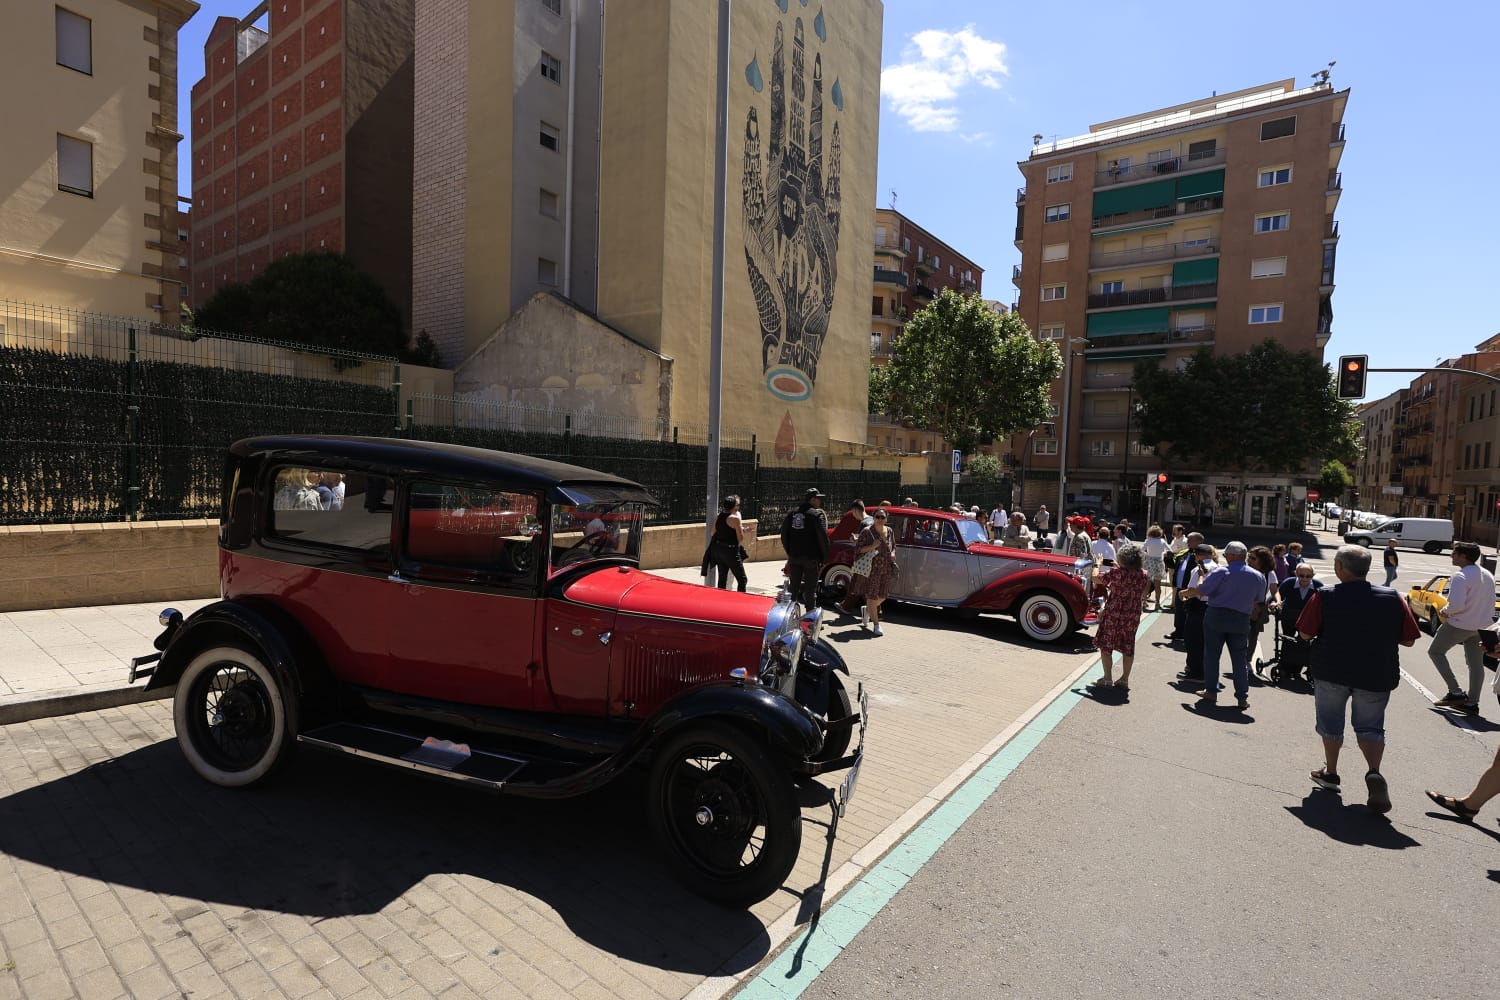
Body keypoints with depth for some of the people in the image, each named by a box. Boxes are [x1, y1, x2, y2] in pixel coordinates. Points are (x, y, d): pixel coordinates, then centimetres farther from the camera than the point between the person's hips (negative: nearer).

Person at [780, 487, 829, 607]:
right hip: (811, 557, -5)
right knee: (810, 589, 3)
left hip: (794, 556, 5)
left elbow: (784, 533, 12)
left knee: (793, 587, 15)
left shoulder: (792, 514, 9)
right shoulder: (818, 514, -10)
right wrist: (825, 557, -8)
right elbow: (823, 536, -15)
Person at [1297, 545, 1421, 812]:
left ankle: (1330, 773, 25)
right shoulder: (1392, 598, -5)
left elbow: (1305, 633, -9)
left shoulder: (1324, 597, -12)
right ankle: (1374, 773, -8)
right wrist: (1378, 634, 15)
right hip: (1377, 674, 2)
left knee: (1331, 723, 16)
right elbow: (1408, 640, -2)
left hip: (1331, 671, -1)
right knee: (1370, 726, 14)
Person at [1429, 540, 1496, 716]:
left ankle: (1455, 692, 2)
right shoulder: (1488, 575, 7)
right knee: (1476, 664, 12)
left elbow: (1456, 605, -28)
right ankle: (1472, 703, 19)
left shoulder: (1460, 577, -22)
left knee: (1435, 652, 9)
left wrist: (1444, 612, -9)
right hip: (1481, 625, 8)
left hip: (1459, 625, -8)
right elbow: (1489, 602, 15)